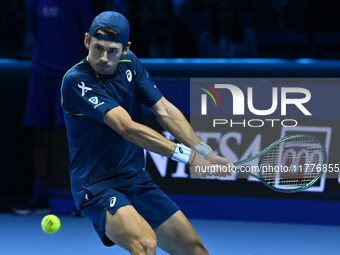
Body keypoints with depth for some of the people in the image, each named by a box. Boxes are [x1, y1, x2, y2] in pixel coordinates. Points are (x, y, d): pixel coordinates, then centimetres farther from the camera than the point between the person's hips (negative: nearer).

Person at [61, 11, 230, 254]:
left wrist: (204, 152, -11)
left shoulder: (129, 63, 4)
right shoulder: (76, 80, -19)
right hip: (97, 186, -7)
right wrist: (187, 155, -29)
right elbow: (127, 128, -26)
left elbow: (164, 110, 2)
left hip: (137, 180, 8)